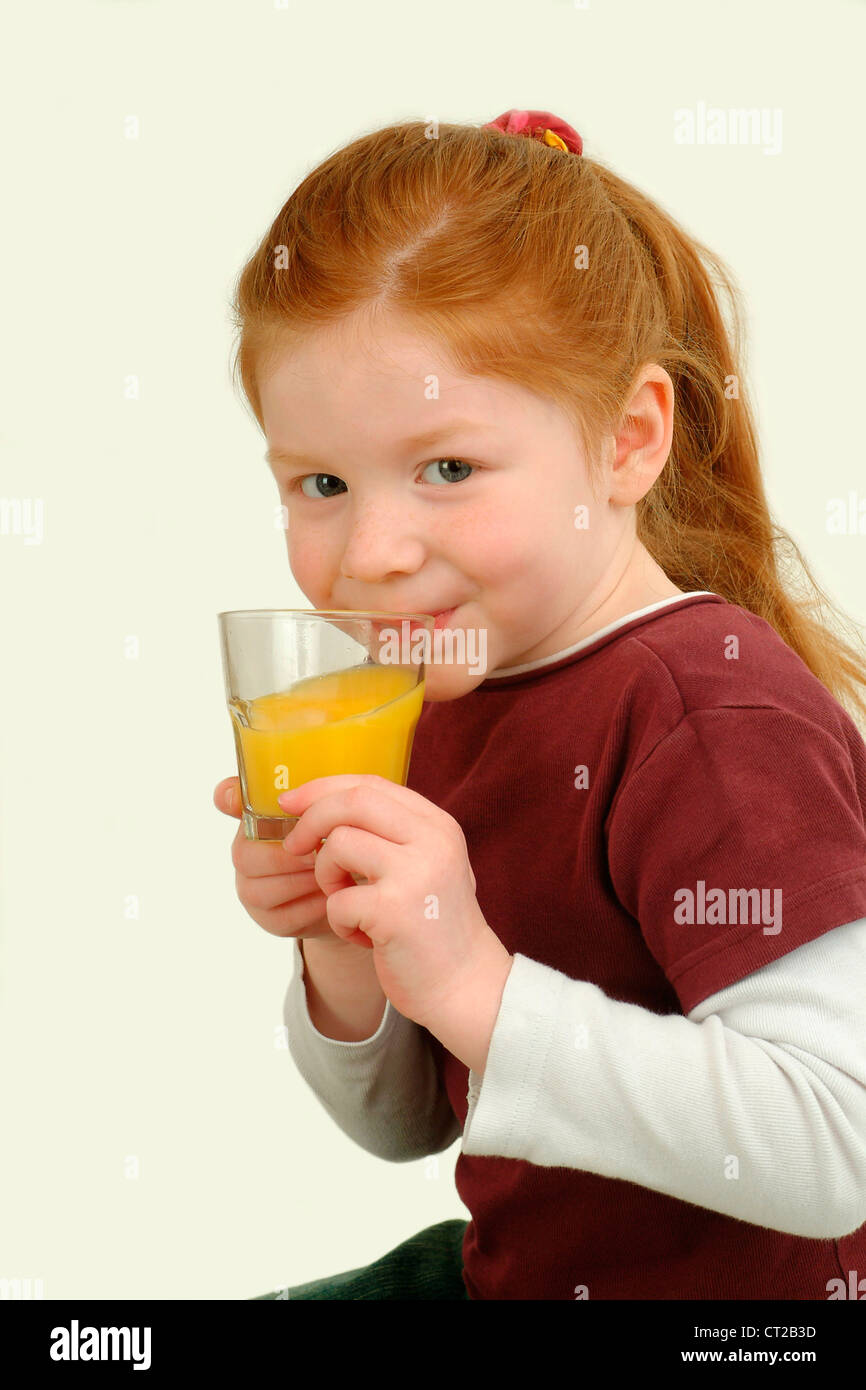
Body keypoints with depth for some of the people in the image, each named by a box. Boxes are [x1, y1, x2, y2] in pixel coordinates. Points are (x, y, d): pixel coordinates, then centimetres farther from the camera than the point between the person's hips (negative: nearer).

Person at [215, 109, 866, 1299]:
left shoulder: (720, 720, -23)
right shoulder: (446, 697, 0)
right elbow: (410, 1124, 8)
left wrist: (475, 985, -32)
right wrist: (346, 959, -13)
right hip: (511, 1264, 7)